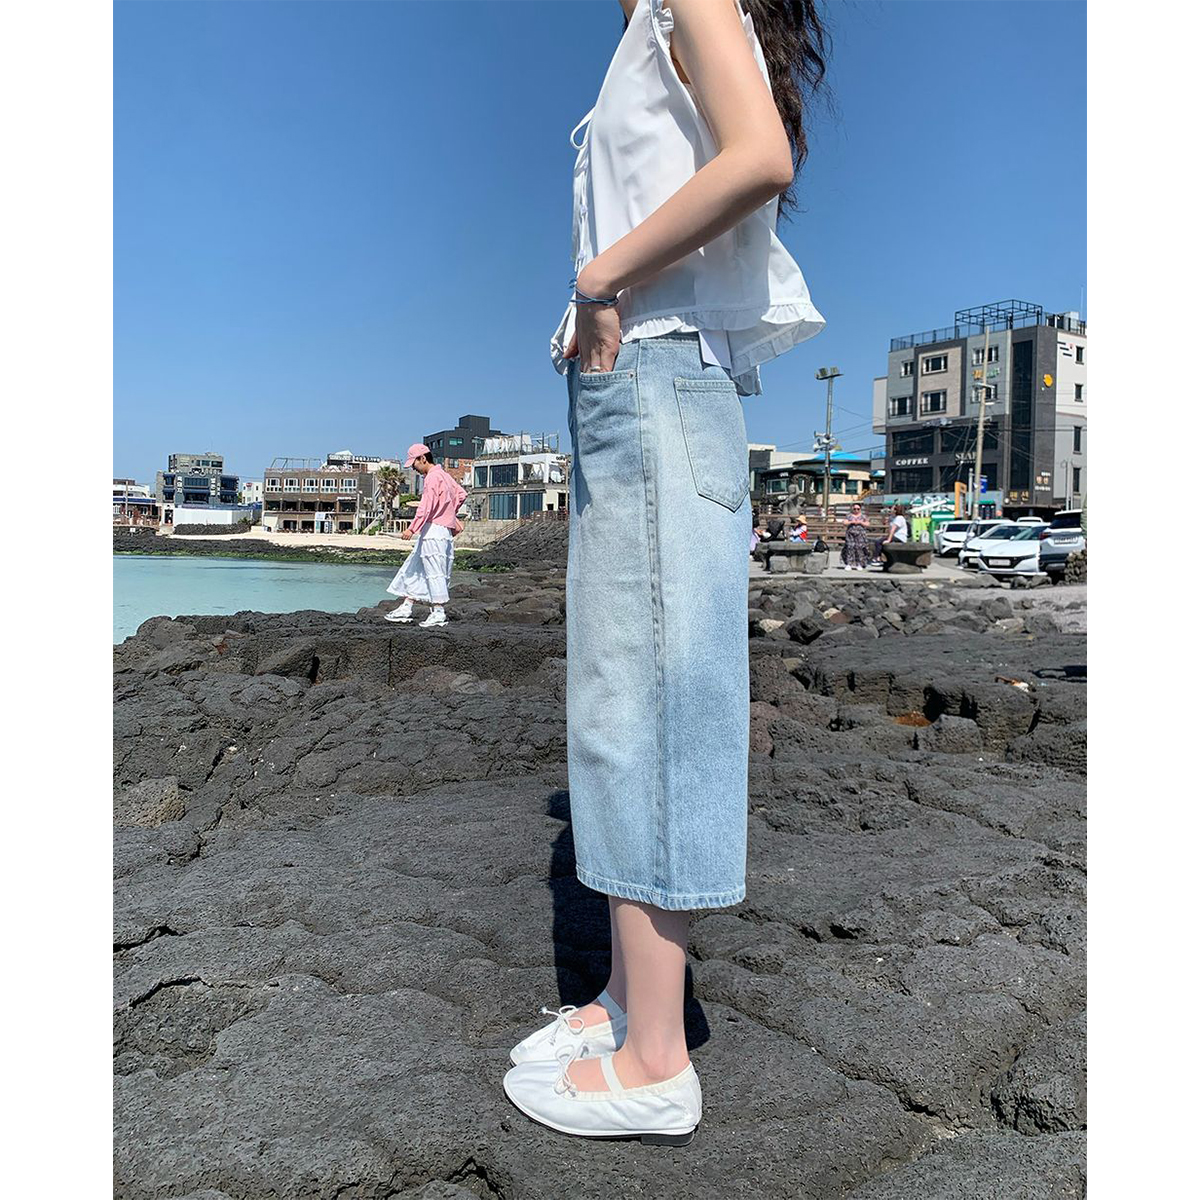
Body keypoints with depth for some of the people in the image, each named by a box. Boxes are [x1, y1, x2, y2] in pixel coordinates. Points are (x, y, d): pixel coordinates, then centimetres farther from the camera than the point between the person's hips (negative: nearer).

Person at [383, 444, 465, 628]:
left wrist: (412, 528, -25)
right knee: (414, 569, 12)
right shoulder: (444, 474, 16)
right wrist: (450, 514, 30)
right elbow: (461, 494, 27)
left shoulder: (433, 477, -13)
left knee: (434, 572, -6)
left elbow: (426, 506, -22)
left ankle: (438, 613, -2)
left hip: (434, 529, -10)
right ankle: (406, 608, 14)